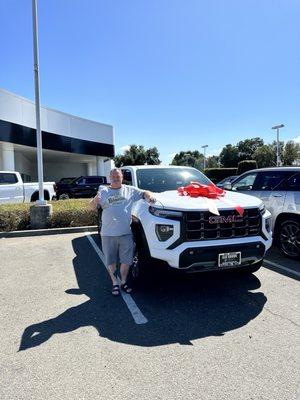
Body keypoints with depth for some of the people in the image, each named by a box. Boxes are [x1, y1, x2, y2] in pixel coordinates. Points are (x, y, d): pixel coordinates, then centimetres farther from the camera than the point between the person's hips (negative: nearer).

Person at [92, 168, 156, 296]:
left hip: (125, 233, 0)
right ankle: (115, 283, 26)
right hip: (108, 234, 0)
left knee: (126, 261, 6)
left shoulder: (130, 190, 9)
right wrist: (95, 200, -20)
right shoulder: (104, 191, 9)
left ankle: (124, 282, 27)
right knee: (111, 262, 8)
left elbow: (144, 193, 13)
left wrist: (150, 196, -11)